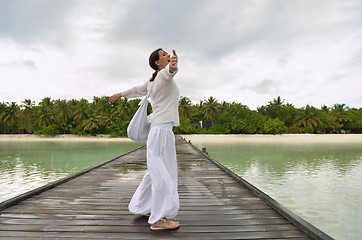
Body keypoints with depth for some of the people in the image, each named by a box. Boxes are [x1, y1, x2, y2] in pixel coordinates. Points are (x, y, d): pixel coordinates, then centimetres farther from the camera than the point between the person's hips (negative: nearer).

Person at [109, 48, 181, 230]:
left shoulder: (153, 81, 19)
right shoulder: (162, 75, -7)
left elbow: (137, 89, 33)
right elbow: (168, 71, -32)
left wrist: (120, 94, 51)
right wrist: (173, 66, -56)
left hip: (157, 128, 10)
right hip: (162, 129, -10)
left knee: (156, 171, 16)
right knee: (163, 172, -11)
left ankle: (141, 206, 29)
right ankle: (159, 219, -8)